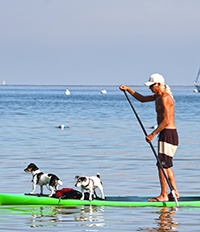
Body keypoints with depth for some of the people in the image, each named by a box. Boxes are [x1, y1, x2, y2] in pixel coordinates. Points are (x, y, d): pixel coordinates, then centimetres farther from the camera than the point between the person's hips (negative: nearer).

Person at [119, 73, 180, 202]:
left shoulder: (164, 98, -17)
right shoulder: (158, 96, 15)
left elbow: (166, 120, -22)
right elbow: (142, 99, 29)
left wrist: (153, 134, -20)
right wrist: (128, 89, 20)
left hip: (168, 134, -11)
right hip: (166, 134, 11)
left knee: (162, 165, -9)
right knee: (166, 166, 15)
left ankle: (164, 195, -7)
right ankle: (175, 193, 19)